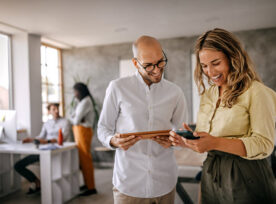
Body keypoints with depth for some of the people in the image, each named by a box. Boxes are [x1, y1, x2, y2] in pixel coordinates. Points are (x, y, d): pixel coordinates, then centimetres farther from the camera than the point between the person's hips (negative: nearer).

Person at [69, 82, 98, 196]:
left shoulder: (86, 101, -14)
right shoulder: (83, 101, 18)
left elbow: (76, 120, -17)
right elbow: (72, 117, 12)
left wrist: (75, 120, 4)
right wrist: (76, 119, -9)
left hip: (83, 131, -10)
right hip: (79, 131, 10)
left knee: (85, 158, -6)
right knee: (82, 158, 13)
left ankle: (91, 188, 0)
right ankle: (87, 183, 23)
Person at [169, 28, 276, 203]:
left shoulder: (256, 92, -11)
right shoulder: (208, 94, 9)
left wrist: (216, 143, -28)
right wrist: (187, 140, -8)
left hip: (246, 182, -6)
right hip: (211, 178, 6)